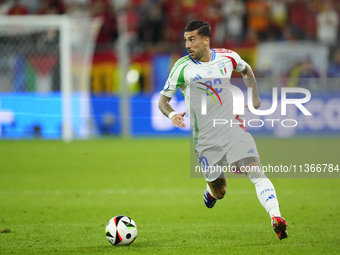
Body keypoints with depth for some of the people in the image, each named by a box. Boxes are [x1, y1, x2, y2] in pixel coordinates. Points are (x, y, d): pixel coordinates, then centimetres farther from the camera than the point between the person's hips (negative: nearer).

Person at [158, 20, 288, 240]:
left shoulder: (227, 57, 2)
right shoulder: (183, 67, -5)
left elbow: (246, 69, 25)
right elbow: (163, 99, -1)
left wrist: (255, 96, 13)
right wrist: (171, 114, -23)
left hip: (234, 129, 1)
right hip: (206, 138, 0)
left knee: (255, 171, -22)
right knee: (219, 192, 6)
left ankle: (276, 218, -31)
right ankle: (211, 189, 43)